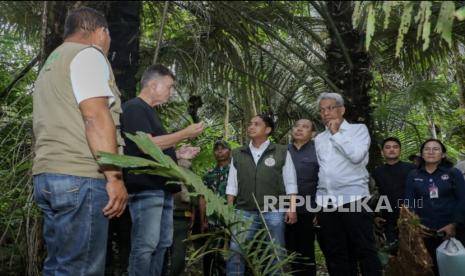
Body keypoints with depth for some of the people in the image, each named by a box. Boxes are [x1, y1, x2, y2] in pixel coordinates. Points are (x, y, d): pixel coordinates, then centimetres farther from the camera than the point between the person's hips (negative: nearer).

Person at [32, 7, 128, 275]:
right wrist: (115, 176, -19)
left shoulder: (52, 62, 26)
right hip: (79, 176, -10)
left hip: (51, 174, 10)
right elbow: (95, 116, -16)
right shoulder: (88, 54, -4)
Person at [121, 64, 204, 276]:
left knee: (162, 243, 12)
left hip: (161, 187, 10)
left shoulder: (150, 111, 22)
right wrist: (185, 134, -12)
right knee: (145, 245, -8)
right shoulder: (133, 107, -8)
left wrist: (178, 155, 16)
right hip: (146, 188, -10)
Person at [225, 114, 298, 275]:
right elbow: (232, 185, 11)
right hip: (244, 212, 2)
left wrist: (292, 208, -6)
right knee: (235, 252, -2)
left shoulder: (282, 152, 4)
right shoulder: (237, 155, 12)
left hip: (274, 212, -2)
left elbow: (290, 183, 2)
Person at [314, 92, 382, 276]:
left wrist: (336, 134, -7)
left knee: (364, 251, 0)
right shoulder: (319, 139, 17)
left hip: (353, 198, -5)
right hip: (325, 202, 5)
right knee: (335, 254, 10)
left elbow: (357, 156, -15)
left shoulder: (358, 129, 3)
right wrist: (318, 200, 14)